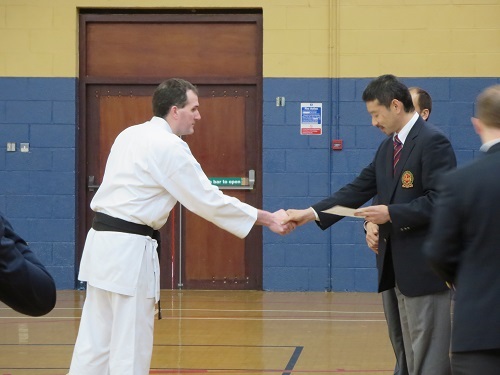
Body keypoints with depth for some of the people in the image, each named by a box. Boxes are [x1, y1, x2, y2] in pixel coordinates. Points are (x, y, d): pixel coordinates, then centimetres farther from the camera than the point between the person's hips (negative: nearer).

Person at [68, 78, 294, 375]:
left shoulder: (132, 135, 14)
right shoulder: (169, 146, -13)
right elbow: (209, 200, -12)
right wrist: (269, 219, -6)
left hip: (104, 240, 9)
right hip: (129, 249, -9)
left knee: (96, 339, 12)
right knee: (131, 345, -1)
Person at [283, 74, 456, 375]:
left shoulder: (433, 141, -14)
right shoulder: (388, 148, 13)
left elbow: (440, 201, -21)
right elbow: (358, 190, 13)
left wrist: (390, 213, -20)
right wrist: (311, 213, 4)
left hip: (426, 264, -9)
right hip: (400, 265, 9)